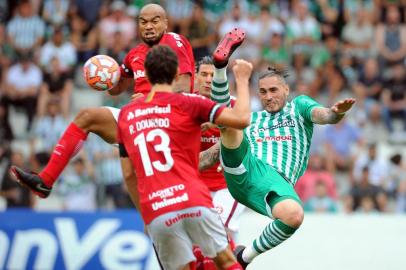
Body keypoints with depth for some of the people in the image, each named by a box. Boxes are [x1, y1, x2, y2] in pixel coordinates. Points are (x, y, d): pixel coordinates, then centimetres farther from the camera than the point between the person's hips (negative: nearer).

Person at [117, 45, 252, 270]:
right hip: (193, 201, -3)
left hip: (155, 213, 3)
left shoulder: (125, 115, 15)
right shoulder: (187, 104, 1)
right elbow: (241, 119, -8)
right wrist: (242, 79, 7)